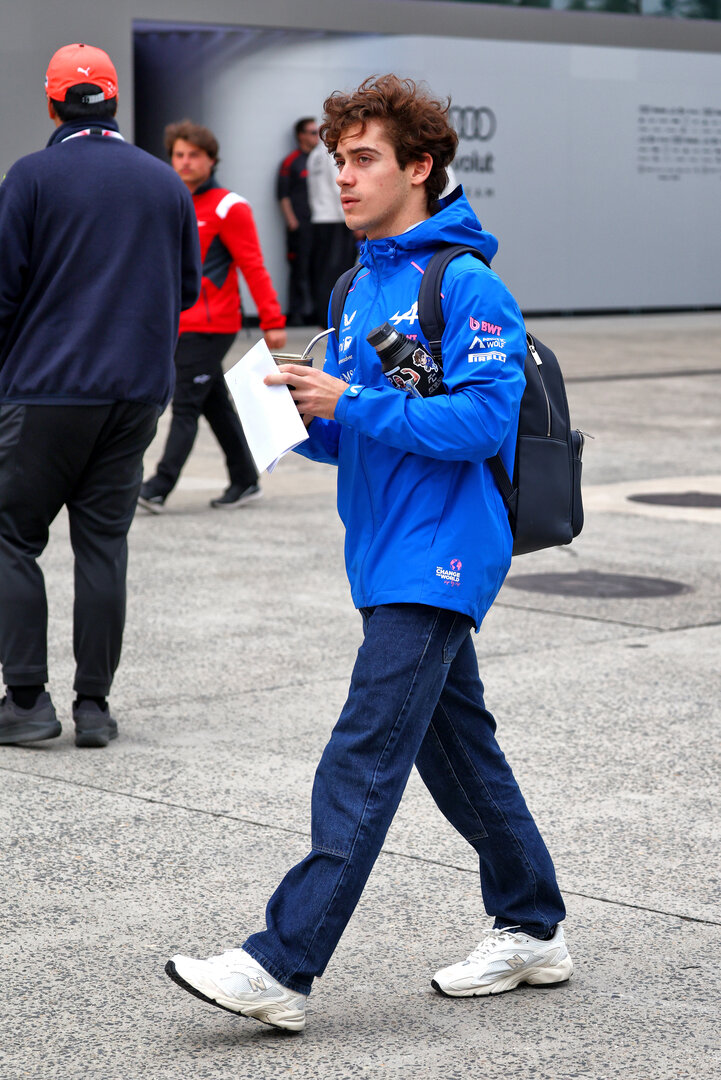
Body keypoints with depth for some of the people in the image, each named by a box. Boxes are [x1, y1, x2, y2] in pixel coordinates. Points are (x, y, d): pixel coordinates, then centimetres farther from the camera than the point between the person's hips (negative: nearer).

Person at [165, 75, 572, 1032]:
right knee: (457, 747, 15)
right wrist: (311, 416, -3)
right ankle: (533, 930, 27)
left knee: (364, 757, -12)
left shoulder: (466, 286, -12)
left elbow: (484, 420, -20)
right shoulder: (360, 289, 16)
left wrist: (355, 405, -21)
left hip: (438, 560, -9)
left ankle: (282, 966, -13)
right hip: (387, 558, 9)